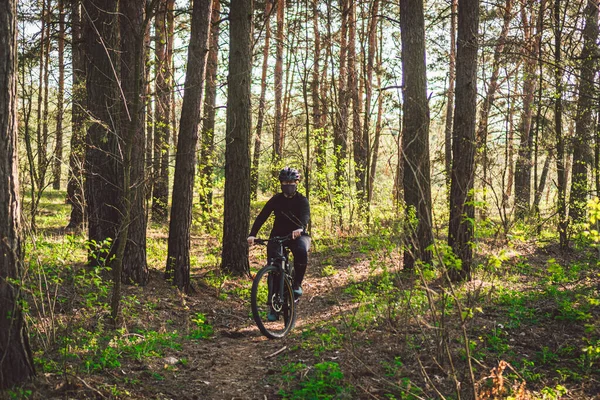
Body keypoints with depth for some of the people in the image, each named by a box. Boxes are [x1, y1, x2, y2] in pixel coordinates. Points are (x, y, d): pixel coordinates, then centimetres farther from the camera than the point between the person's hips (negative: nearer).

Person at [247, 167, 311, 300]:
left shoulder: (302, 200, -5)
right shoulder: (276, 199, 0)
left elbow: (305, 216, -26)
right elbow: (261, 217, -10)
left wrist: (300, 228, -49)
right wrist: (252, 234, -26)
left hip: (298, 235, -1)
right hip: (278, 235, 2)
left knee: (301, 251, -33)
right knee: (273, 255, -27)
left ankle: (297, 284, -15)